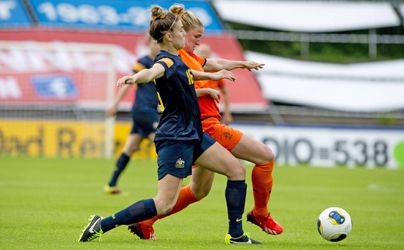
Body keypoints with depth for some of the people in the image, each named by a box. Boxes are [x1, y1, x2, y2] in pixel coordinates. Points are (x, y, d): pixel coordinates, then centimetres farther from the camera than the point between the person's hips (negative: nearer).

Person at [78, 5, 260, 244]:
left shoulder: (175, 59, 10)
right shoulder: (166, 61, -19)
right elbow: (153, 72, -45)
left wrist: (212, 76, 51)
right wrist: (136, 78, -68)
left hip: (193, 134, 10)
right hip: (174, 138, -10)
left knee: (238, 170, 10)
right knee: (165, 204, -14)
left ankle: (236, 235, 13)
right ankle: (102, 225, -9)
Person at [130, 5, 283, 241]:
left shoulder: (189, 56, 16)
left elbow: (214, 64, 34)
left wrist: (242, 64, 44)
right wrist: (206, 90, -15)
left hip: (202, 129, 11)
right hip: (206, 126, -11)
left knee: (199, 190, 21)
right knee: (266, 156, -3)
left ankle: (145, 221, 19)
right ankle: (260, 214, 11)